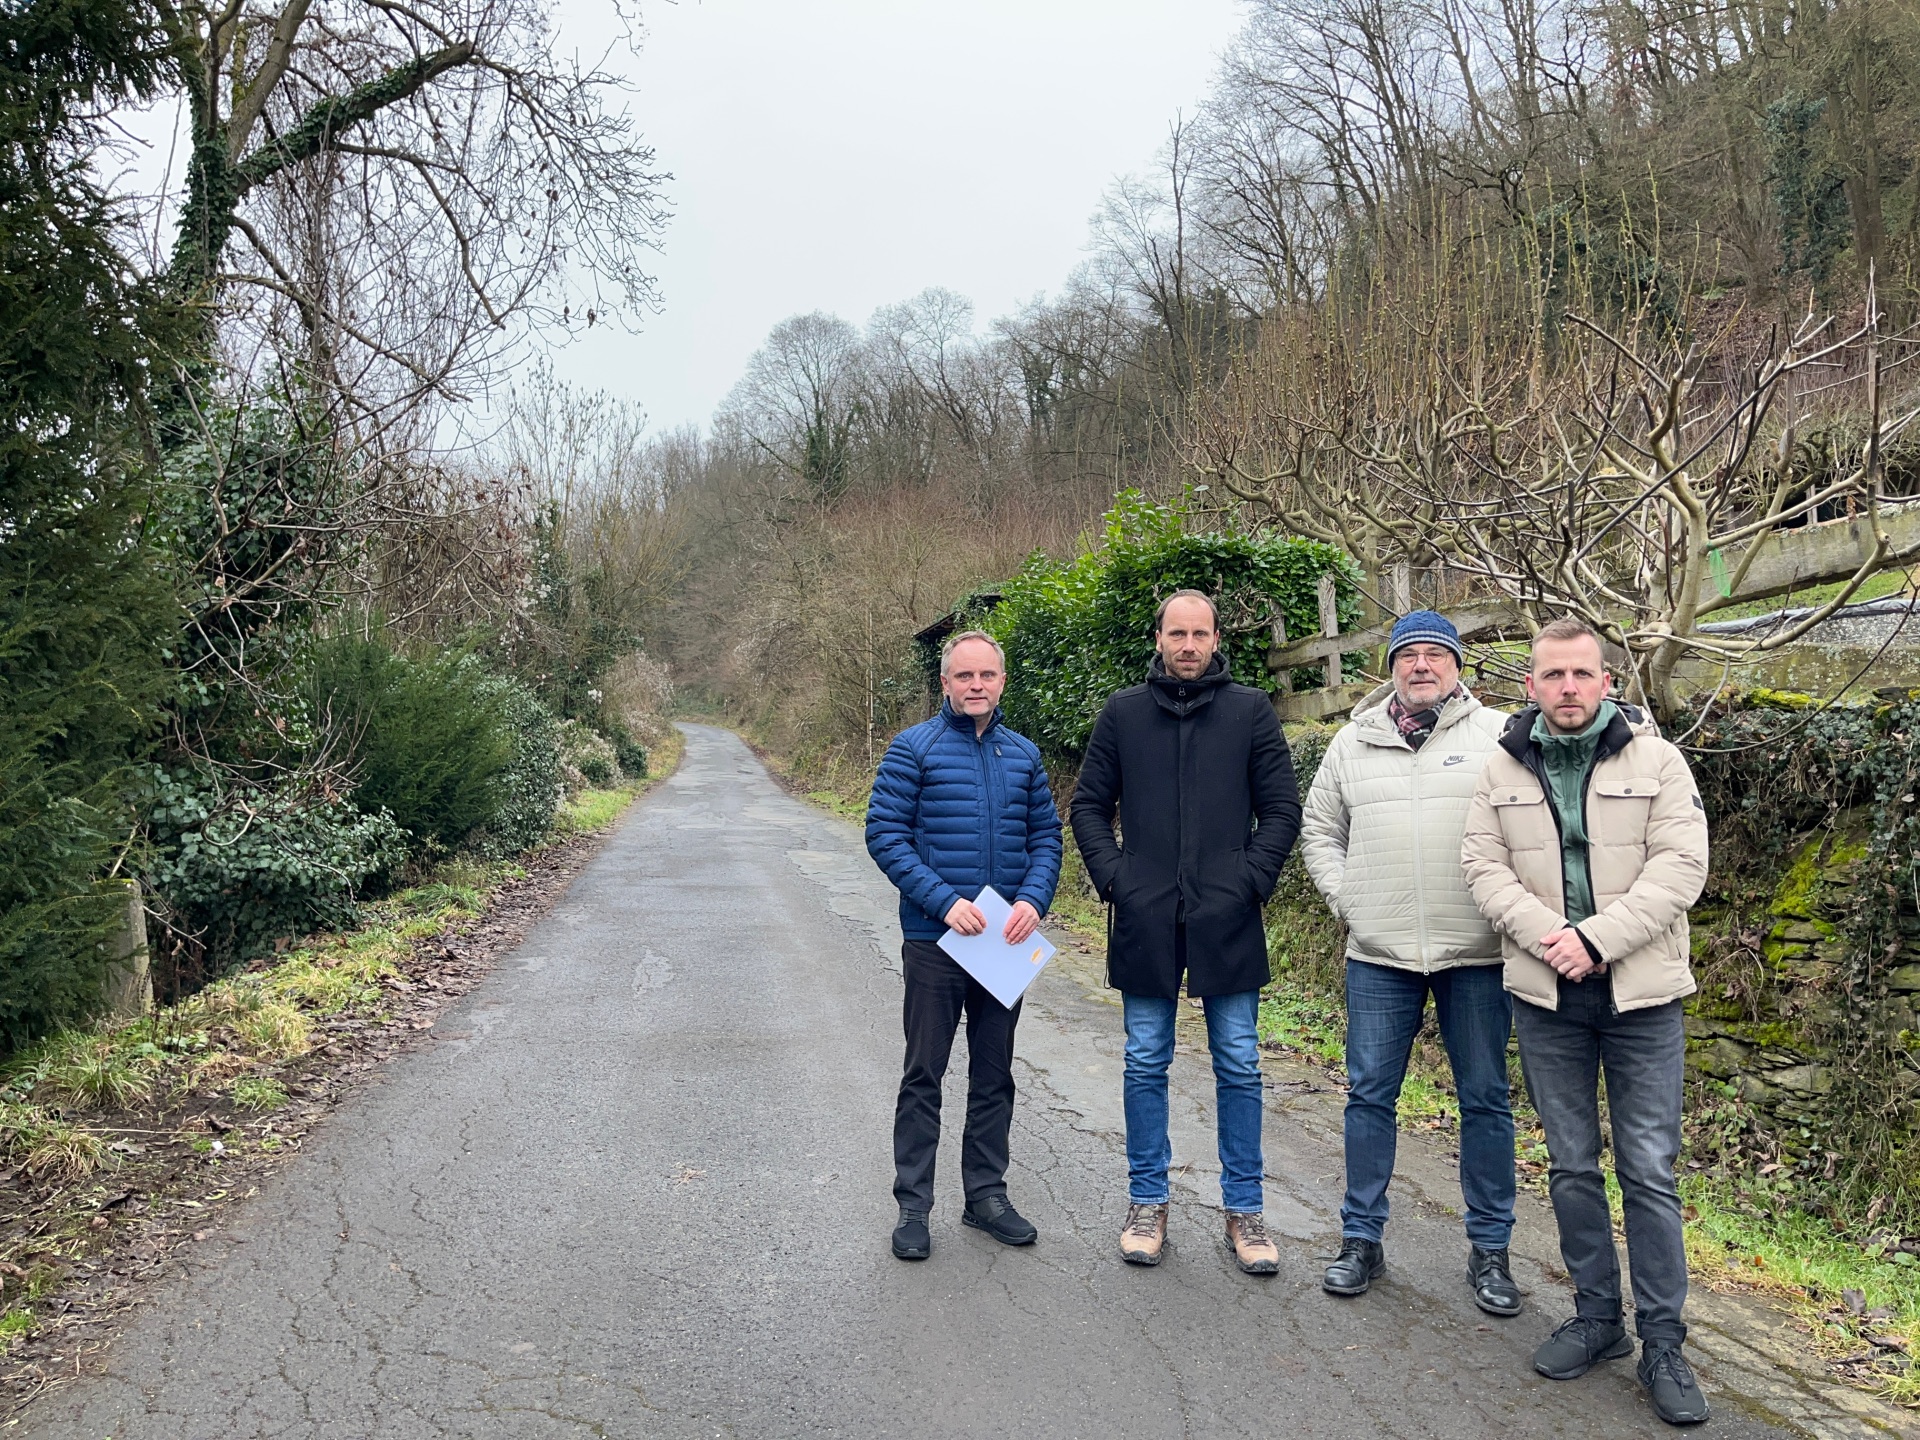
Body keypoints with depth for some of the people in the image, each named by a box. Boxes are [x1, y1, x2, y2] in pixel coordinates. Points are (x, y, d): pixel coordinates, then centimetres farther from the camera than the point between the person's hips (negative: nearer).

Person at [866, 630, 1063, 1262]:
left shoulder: (1024, 754, 8)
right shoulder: (914, 748, -5)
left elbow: (1046, 835, 10)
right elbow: (884, 834, -9)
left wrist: (1033, 899, -9)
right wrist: (944, 900, -18)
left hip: (1007, 942, 4)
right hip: (934, 940, -4)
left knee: (995, 1074, 14)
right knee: (923, 1076, 4)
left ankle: (987, 1193, 28)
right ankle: (913, 1205, 15)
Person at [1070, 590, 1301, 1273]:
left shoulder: (1250, 711, 2)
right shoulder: (1123, 713, 5)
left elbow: (1282, 810, 3)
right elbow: (1089, 806, 9)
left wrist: (1251, 882, -7)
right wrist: (1113, 878, -3)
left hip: (1227, 922, -1)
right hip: (1145, 922, 1)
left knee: (1239, 1068, 7)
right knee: (1146, 1065, 10)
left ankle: (1244, 1210, 20)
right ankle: (1148, 1203, 24)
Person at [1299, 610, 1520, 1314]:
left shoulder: (1499, 736, 0)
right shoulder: (1353, 741, 8)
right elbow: (1319, 828, 16)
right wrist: (1346, 899, 4)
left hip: (1477, 953, -2)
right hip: (1378, 954, 2)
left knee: (1485, 1099, 8)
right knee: (1370, 1095, 7)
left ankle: (1489, 1248, 22)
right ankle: (1362, 1238, 22)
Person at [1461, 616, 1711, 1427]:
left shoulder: (1655, 760, -2)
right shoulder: (1502, 770, 5)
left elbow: (1680, 864, -10)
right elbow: (1485, 866, 1)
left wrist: (1596, 939, -18)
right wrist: (1549, 935, -15)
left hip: (1641, 995, -2)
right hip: (1544, 997, 2)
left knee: (1649, 1170, 1)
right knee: (1572, 1165, 11)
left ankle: (1663, 1344, 13)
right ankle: (1597, 1317, 26)